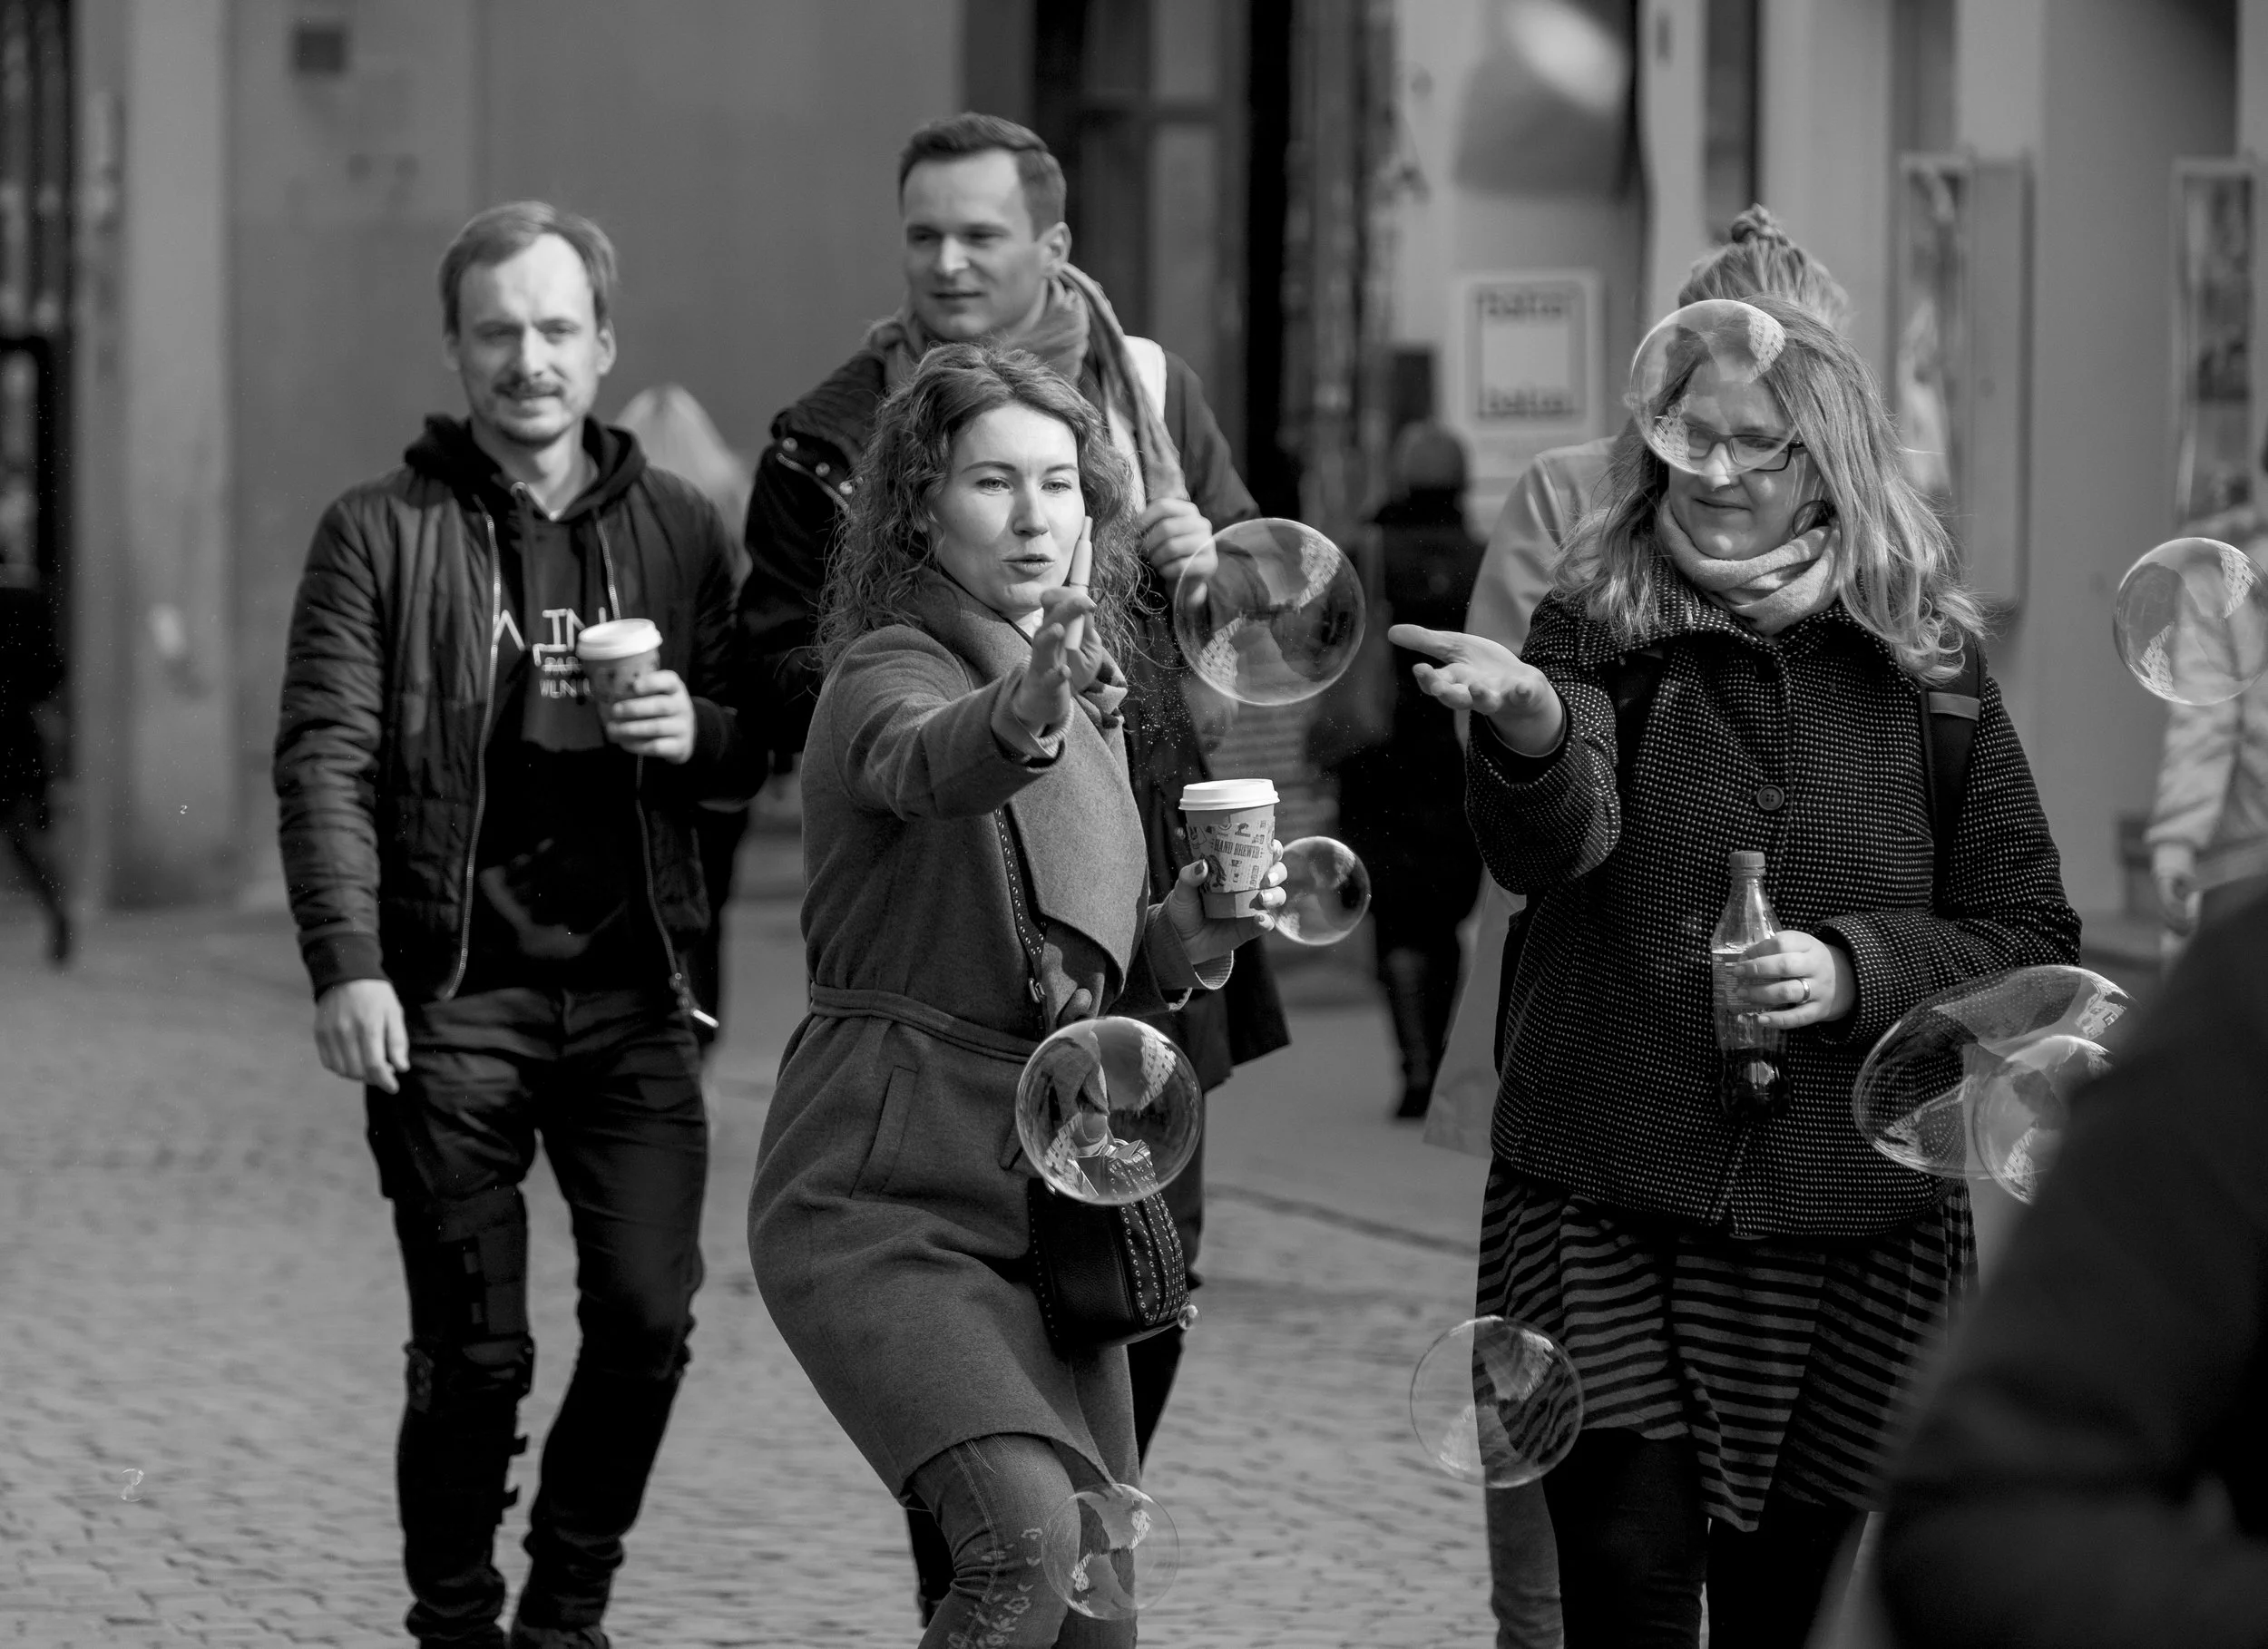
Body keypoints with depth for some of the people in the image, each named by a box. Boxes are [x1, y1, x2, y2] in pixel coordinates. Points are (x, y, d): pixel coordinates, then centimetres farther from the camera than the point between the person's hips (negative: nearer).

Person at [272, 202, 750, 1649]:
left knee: (650, 1315, -4)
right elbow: (326, 759, -5)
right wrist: (347, 964, -17)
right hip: (451, 995, -2)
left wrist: (696, 730, -8)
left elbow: (753, 748, 16)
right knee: (474, 1352, -1)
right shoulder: (383, 533, 1)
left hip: (630, 989, 2)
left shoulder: (680, 530, 10)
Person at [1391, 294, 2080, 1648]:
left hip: (1851, 1234, 2)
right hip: (1604, 1216, -1)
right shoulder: (1597, 635, 0)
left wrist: (1856, 969, -11)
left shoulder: (1923, 670, 4)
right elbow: (1553, 841, -20)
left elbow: (2035, 944, 6)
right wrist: (1526, 734, -42)